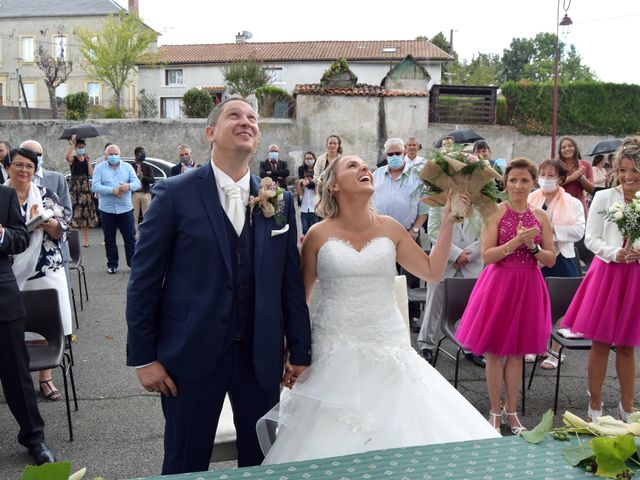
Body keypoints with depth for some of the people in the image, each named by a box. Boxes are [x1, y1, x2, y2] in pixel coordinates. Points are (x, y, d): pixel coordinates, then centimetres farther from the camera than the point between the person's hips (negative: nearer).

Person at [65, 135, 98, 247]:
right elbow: (66, 157, -25)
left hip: (85, 188, 4)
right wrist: (72, 144, -23)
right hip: (74, 187, -4)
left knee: (85, 213, 6)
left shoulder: (87, 159, 12)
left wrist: (88, 161, -6)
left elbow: (91, 174, 0)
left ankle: (85, 239, 13)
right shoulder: (73, 159, 0)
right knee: (74, 211, -12)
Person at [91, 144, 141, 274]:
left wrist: (128, 186, -24)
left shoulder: (127, 167, 8)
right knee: (109, 239, 8)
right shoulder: (99, 168, 3)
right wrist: (113, 191, -21)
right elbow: (95, 186, -9)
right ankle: (112, 264, 19)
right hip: (107, 209, 0)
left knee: (130, 238, 2)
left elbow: (137, 183, -1)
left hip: (125, 208, 0)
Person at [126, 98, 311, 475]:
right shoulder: (175, 194, -6)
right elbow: (145, 280, -4)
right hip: (191, 354, -2)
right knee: (186, 465, 14)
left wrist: (300, 350, 6)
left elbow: (291, 280, 5)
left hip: (261, 355, 3)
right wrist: (143, 357, -5)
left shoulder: (280, 200, 4)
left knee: (262, 460, 17)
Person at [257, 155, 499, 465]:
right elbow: (300, 297, 3)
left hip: (389, 353, 2)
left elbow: (433, 272, 7)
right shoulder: (319, 235, -3)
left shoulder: (390, 229, 5)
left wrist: (447, 221, 3)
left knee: (399, 437, 5)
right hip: (336, 357, -2)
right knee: (335, 443, 3)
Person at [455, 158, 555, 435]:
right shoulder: (495, 213, -5)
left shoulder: (540, 217, 5)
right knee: (495, 351, 5)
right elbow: (487, 256, -12)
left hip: (528, 286, 3)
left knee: (517, 352, 12)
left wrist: (532, 246, -13)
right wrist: (516, 241, -21)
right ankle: (495, 411, 21)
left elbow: (551, 260, 4)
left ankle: (511, 411, 26)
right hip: (499, 284, -3)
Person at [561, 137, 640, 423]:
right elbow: (591, 238, -3)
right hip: (606, 273, -1)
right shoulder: (604, 197, -2)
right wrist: (615, 254, -18)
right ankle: (595, 405, 20)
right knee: (600, 342, 6)